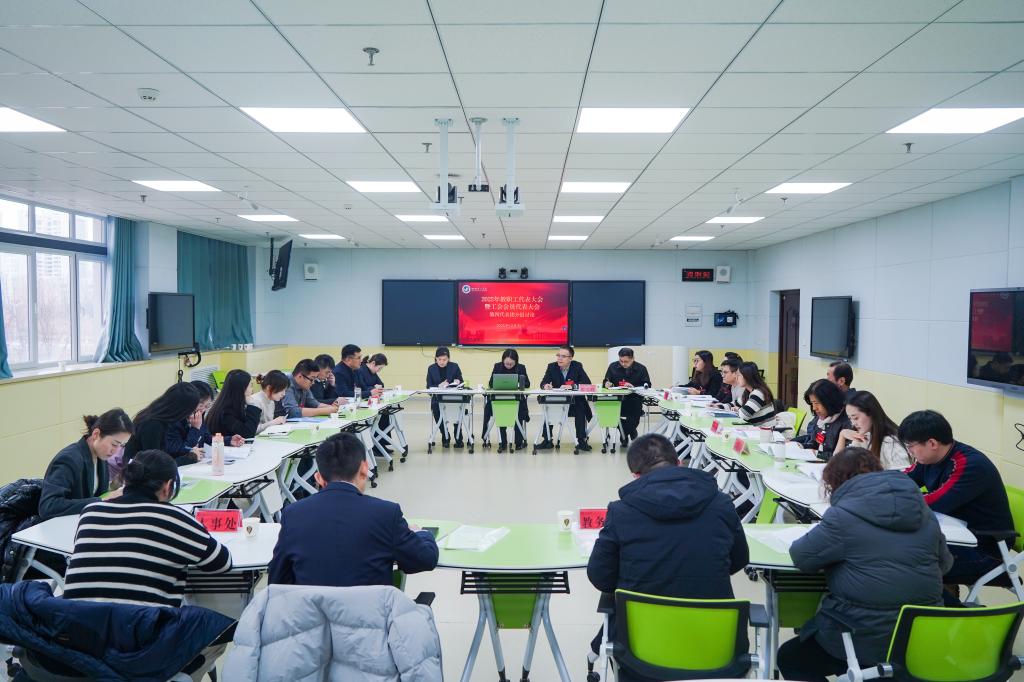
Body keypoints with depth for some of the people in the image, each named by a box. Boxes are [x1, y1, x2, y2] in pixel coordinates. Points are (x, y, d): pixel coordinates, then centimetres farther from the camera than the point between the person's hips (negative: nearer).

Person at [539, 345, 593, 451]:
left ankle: (581, 440, -19)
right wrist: (545, 385, -31)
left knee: (580, 409, -29)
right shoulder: (552, 367, 0)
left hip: (575, 400, -1)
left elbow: (587, 382, -14)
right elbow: (543, 383, -5)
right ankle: (547, 439, -13)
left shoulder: (577, 366, -5)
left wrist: (572, 386, -30)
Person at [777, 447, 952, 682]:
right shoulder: (924, 511, 5)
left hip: (867, 641, -7)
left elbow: (801, 557, -9)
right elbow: (944, 562, 16)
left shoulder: (844, 515, -15)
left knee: (788, 658, 17)